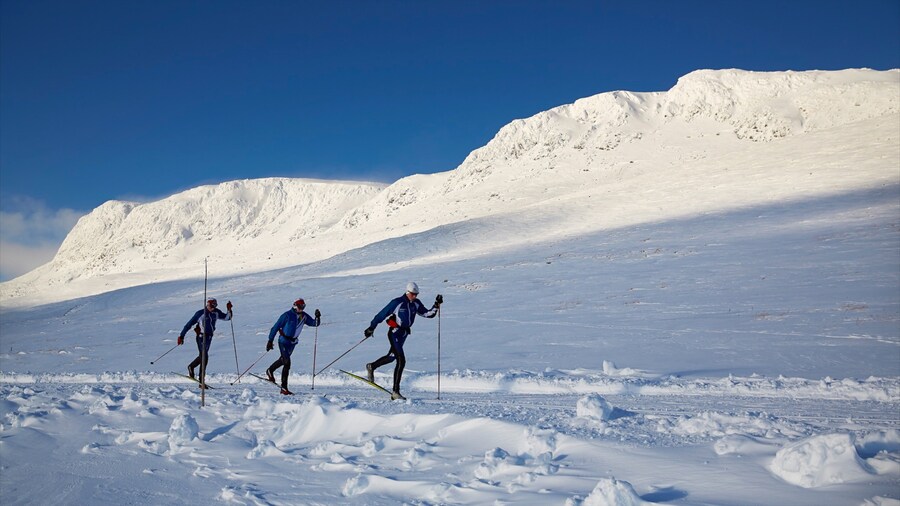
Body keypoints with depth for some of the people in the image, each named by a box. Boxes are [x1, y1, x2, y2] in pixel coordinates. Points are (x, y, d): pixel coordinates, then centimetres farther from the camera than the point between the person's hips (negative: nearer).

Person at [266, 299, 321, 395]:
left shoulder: (304, 316, 0)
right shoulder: (287, 315, -15)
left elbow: (315, 323, 1)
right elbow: (276, 327, -11)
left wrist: (318, 317, -20)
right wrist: (270, 341, -11)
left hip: (293, 342, 7)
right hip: (284, 341, -7)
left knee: (283, 360, 24)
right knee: (287, 363, -15)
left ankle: (270, 371, 51)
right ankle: (284, 388, -9)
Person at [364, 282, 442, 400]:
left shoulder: (416, 304, 4)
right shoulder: (397, 302, -13)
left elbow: (428, 314, 4)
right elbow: (382, 314, -9)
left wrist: (436, 306, -11)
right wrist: (371, 327, -7)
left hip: (404, 334, 7)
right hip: (394, 333, -7)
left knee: (391, 357, 23)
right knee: (401, 361, -16)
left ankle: (371, 366, 48)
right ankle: (395, 391, -15)